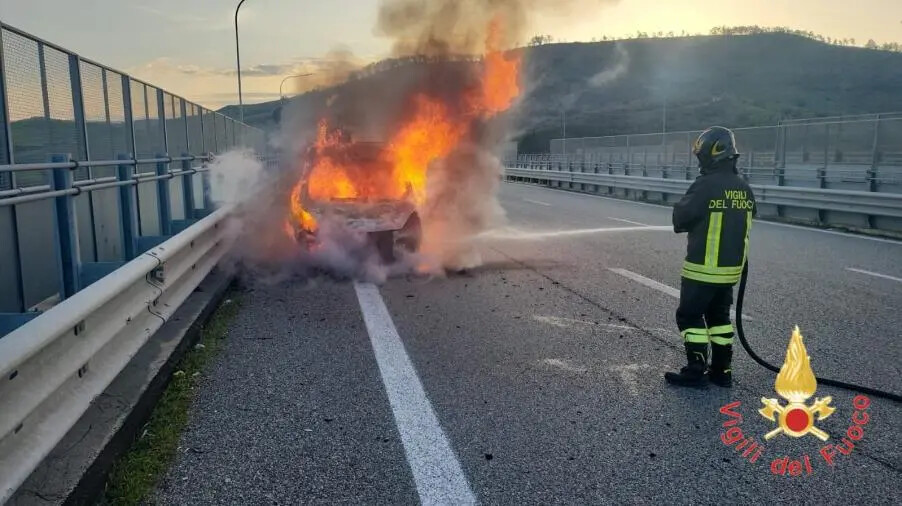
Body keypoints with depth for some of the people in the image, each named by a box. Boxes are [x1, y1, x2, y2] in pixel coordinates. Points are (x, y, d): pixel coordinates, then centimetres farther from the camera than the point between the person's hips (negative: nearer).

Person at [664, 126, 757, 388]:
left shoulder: (706, 185, -19)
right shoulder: (744, 188, 4)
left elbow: (680, 220, -12)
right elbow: (748, 218, 16)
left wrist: (683, 207, 9)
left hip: (703, 267, -7)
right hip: (732, 268, 7)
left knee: (689, 316, 5)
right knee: (719, 316, 18)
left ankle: (696, 371, 6)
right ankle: (722, 370, 22)